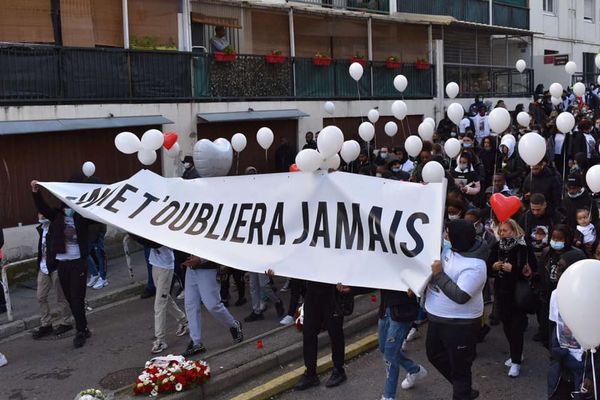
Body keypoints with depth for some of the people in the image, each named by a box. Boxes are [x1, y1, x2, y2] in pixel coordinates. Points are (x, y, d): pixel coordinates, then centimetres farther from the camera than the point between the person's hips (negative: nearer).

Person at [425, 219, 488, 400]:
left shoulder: (473, 266, -28)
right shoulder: (449, 248, -3)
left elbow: (460, 296, -32)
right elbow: (429, 265, 14)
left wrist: (439, 274, -28)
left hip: (460, 324, -10)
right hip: (438, 318, 10)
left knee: (459, 365, 6)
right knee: (435, 354, 26)